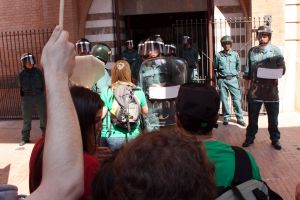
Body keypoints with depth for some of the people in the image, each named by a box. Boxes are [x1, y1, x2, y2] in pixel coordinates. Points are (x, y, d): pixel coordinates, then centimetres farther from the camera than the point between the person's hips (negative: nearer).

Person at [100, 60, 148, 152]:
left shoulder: (106, 92, -10)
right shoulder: (138, 91, -3)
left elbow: (100, 115, -8)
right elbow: (145, 111, 11)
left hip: (111, 137, -2)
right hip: (133, 137, 2)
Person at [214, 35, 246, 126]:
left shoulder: (235, 54, 5)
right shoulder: (218, 55, 3)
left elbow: (238, 67, 13)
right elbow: (215, 68, 12)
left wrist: (235, 74, 7)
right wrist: (218, 75, 5)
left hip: (233, 79, 0)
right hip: (222, 80, 0)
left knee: (236, 99, -1)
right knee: (224, 99, 5)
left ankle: (240, 118, 5)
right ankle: (226, 117, 16)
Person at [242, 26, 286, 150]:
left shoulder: (276, 51, 2)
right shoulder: (252, 51, 7)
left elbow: (282, 69, 0)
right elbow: (247, 71, 8)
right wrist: (246, 87, 5)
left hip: (271, 89, -1)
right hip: (255, 89, 1)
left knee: (273, 117, 8)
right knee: (252, 116, 9)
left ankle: (275, 139, 23)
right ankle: (250, 138, 22)